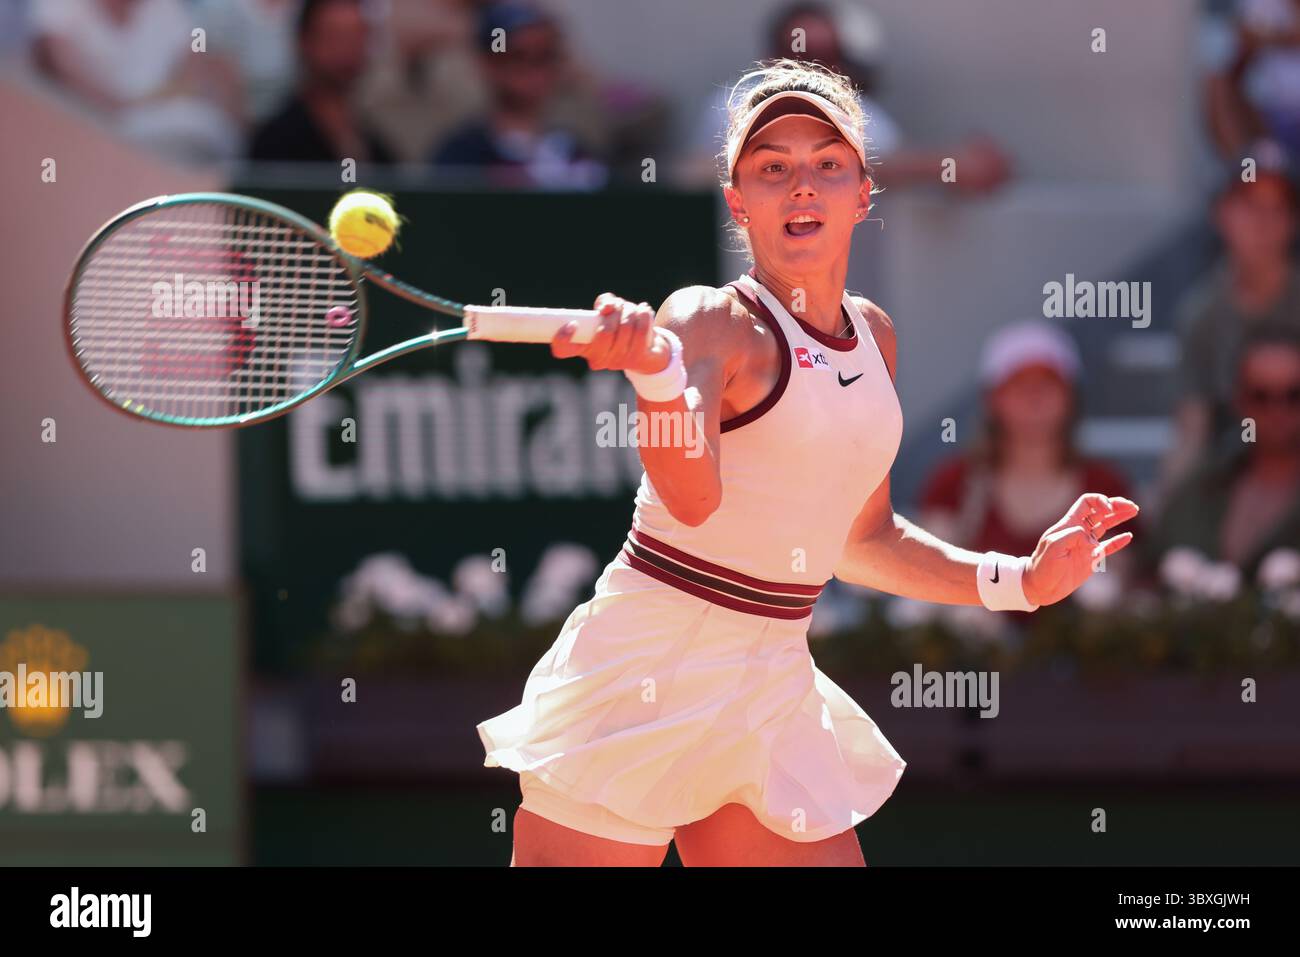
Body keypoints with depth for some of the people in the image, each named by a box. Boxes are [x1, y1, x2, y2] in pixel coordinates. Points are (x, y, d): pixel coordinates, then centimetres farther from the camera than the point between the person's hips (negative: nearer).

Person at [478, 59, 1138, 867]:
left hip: (772, 694, 7)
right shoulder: (713, 322, -11)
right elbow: (692, 498, -31)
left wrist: (1021, 581, 17)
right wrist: (656, 370, -49)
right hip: (645, 679, -7)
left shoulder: (873, 334, 12)